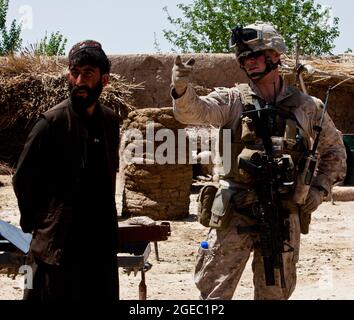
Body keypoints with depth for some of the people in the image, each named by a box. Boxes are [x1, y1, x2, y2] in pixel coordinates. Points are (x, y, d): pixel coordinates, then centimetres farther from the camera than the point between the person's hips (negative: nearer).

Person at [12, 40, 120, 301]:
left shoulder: (110, 121, 7)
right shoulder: (51, 122, -10)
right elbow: (23, 179, -5)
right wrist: (34, 223, -1)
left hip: (102, 242, 6)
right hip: (59, 245, -6)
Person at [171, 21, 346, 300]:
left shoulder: (307, 107, 5)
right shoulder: (233, 100, 1)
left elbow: (334, 152, 16)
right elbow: (194, 111, -15)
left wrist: (320, 189, 4)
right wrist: (181, 88, -36)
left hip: (285, 215, 1)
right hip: (236, 213, -1)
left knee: (276, 292, 12)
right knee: (214, 289, -1)